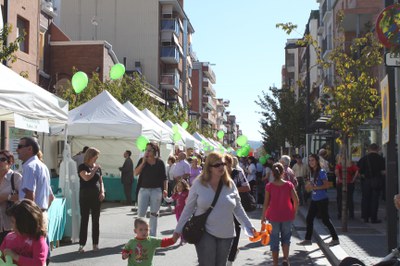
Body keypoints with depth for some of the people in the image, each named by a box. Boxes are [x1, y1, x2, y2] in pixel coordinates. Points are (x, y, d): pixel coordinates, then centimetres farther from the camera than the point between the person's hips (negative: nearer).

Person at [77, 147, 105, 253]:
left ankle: (95, 244, 14)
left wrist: (102, 192, -1)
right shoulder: (82, 167, -3)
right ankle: (82, 245, 2)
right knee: (84, 220, -2)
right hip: (85, 197, -4)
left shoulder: (98, 167, 10)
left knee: (96, 220, 6)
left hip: (96, 197, 4)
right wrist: (94, 169, -8)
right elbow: (86, 177, -19)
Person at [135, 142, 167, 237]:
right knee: (140, 213, 1)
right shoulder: (142, 160, 3)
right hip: (144, 189, 1)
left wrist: (165, 189, -10)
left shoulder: (160, 162, 0)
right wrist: (143, 162, -14)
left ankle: (153, 235, 15)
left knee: (154, 214, 6)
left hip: (156, 190, -1)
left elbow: (164, 178, 2)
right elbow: (136, 173, -8)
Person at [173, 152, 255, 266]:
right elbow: (188, 208, -1)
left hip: (226, 234, 3)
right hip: (205, 233, -3)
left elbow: (238, 208, 10)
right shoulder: (198, 183, -6)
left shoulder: (230, 184, 2)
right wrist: (179, 229, -2)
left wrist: (249, 226, 5)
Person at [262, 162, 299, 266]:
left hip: (273, 216, 0)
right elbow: (296, 201, -6)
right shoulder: (289, 185, -7)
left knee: (274, 239, 10)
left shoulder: (269, 186, -9)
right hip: (287, 215, 1)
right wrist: (294, 213, 9)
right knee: (286, 237, 18)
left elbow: (266, 203, -6)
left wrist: (263, 216, 5)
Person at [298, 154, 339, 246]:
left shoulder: (321, 172, -13)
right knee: (309, 219, 9)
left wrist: (314, 187, -22)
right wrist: (309, 186, -1)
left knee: (325, 219, -1)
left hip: (322, 200, -8)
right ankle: (307, 239, 18)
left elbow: (326, 185, -18)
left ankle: (335, 239, 12)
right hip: (314, 199, 8)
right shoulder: (312, 172, 10)